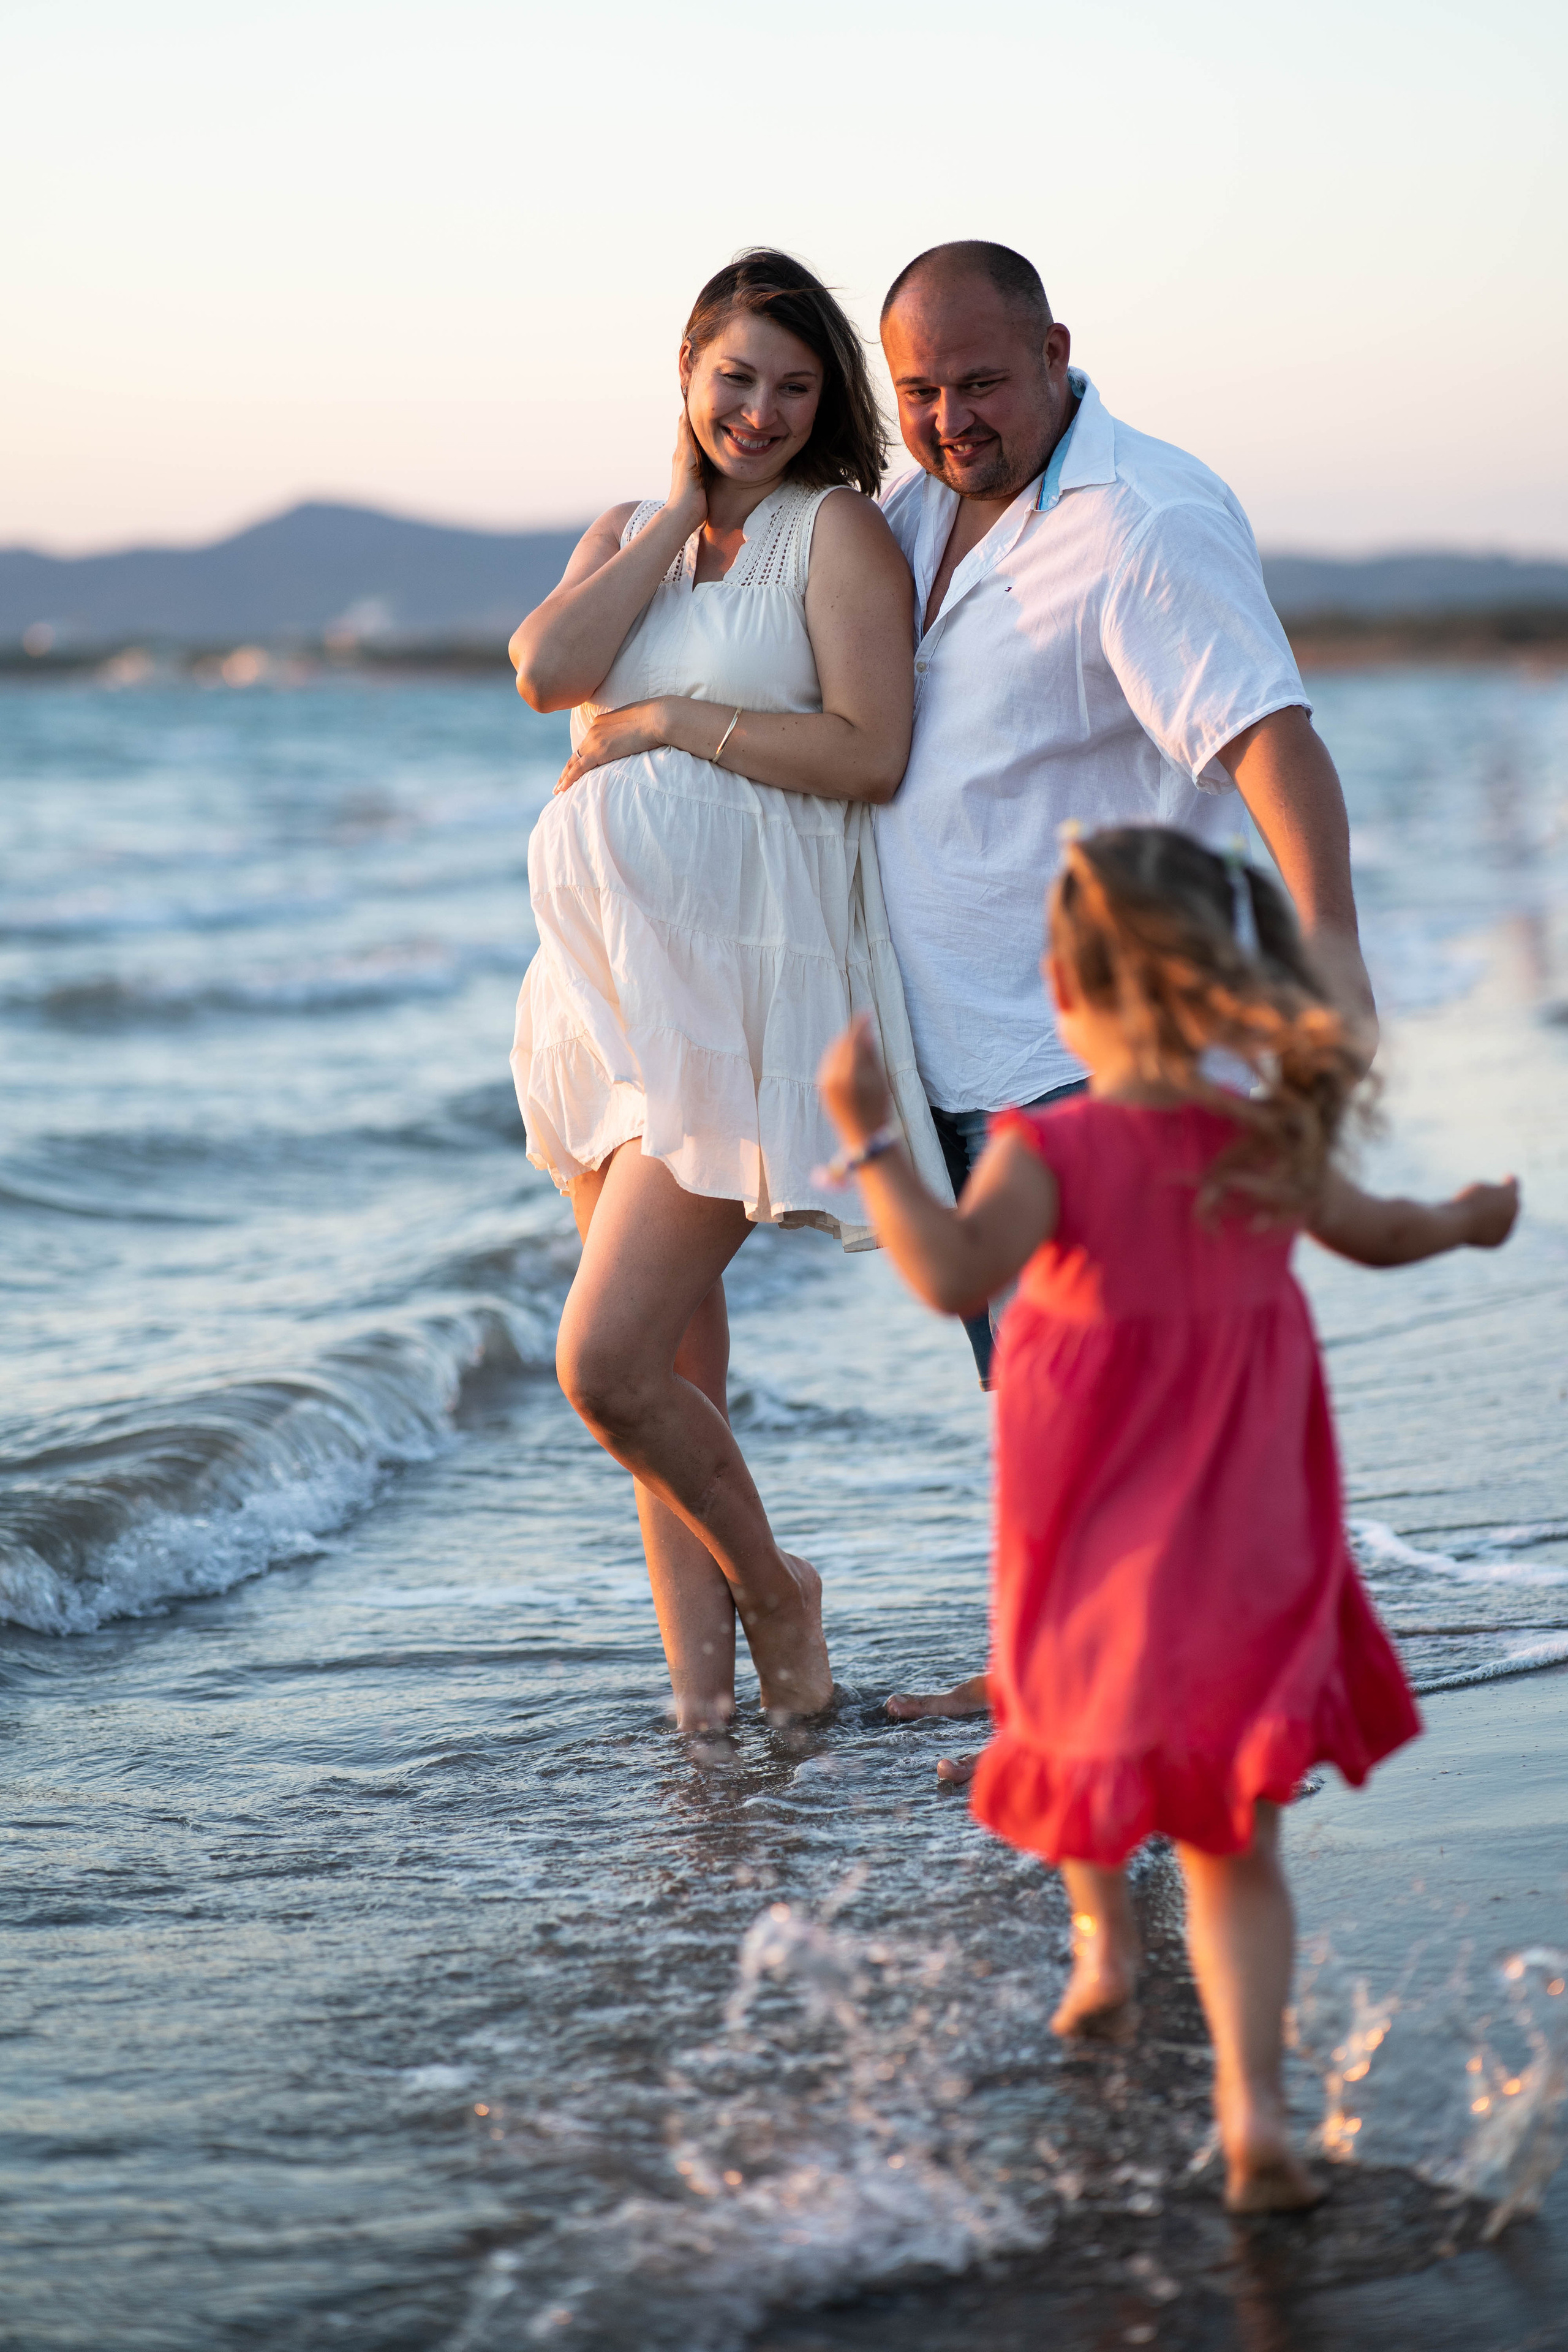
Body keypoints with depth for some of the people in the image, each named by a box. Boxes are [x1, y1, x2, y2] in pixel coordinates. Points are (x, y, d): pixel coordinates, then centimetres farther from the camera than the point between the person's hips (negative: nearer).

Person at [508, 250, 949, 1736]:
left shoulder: (838, 528, 0)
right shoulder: (630, 535, 17)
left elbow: (871, 753, -13)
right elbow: (544, 671, -4)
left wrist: (663, 720, -8)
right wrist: (680, 510, -2)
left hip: (743, 984, -6)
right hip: (611, 980, 6)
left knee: (606, 1361, -12)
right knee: (672, 1366, 9)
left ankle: (772, 1592, 12)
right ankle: (697, 1697, 18)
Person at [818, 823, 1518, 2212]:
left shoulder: (1052, 1151, -18)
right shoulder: (1269, 1147, -3)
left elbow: (953, 1275, -34)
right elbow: (1385, 1234, 15)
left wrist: (870, 1136, -30)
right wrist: (1473, 1217, 36)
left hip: (1098, 1554, -2)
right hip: (1248, 1566, 2)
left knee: (1086, 1727, 29)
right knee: (1234, 1838, 5)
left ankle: (1104, 1947, 48)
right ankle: (1253, 2103, -9)